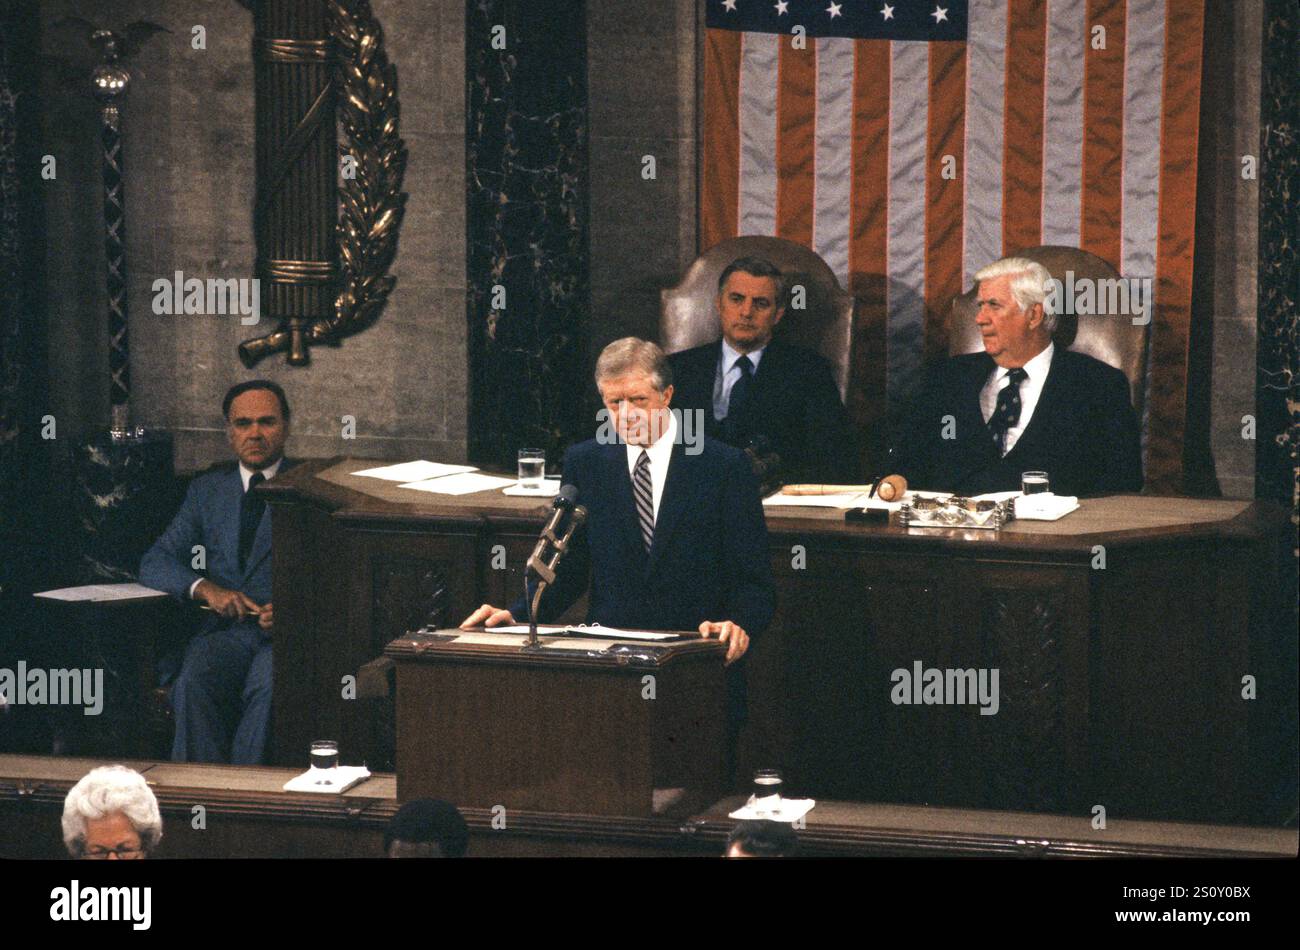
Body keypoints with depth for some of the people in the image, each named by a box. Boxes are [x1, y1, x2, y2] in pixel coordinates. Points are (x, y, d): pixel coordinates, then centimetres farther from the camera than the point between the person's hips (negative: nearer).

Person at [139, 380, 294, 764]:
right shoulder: (207, 490, 21)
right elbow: (154, 563, 14)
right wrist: (205, 588, -8)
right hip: (226, 628, 2)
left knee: (269, 684, -36)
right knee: (195, 681, -31)